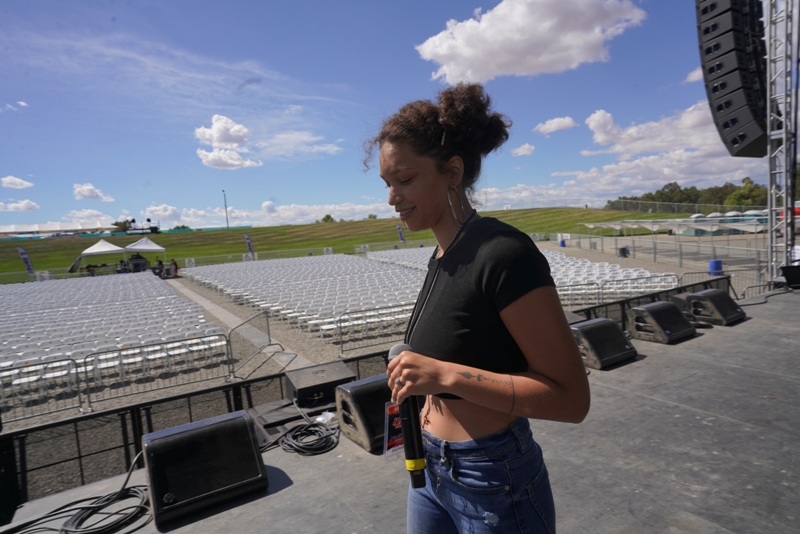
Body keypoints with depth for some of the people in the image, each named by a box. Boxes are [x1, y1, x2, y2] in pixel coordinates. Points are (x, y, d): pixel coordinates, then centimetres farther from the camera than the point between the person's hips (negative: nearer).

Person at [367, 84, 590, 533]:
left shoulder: (506, 255, -23)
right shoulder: (444, 255, 2)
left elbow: (571, 399, -22)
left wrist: (446, 375, -28)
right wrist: (426, 396, 6)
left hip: (493, 480, -7)